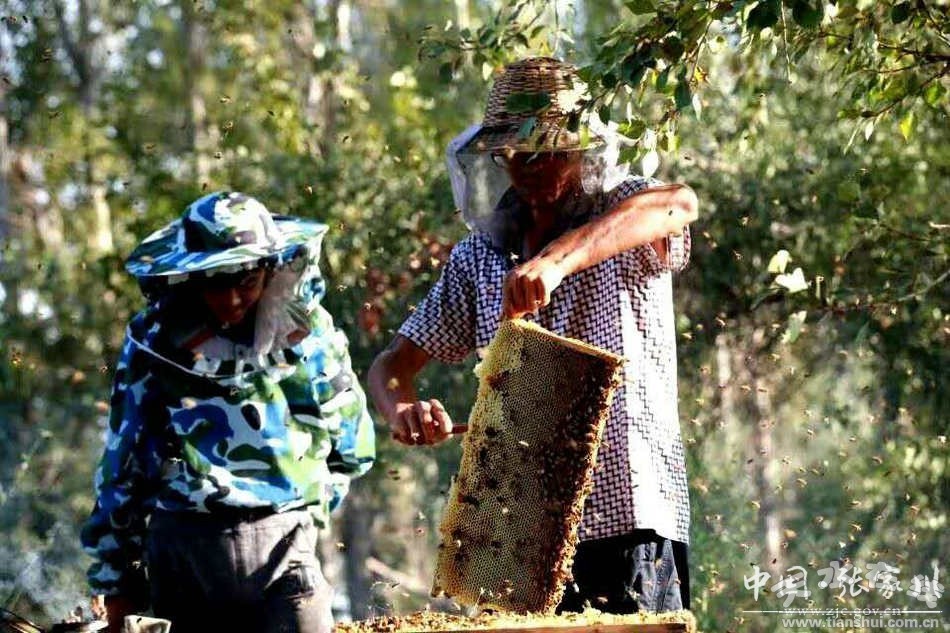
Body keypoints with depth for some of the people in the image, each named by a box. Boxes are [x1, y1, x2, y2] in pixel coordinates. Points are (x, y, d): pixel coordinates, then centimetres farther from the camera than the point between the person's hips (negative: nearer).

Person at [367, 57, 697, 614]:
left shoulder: (622, 219, 0)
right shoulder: (478, 258, 15)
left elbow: (679, 203, -26)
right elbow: (393, 364, 15)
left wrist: (557, 258, -40)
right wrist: (402, 409, -10)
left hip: (628, 520, -4)